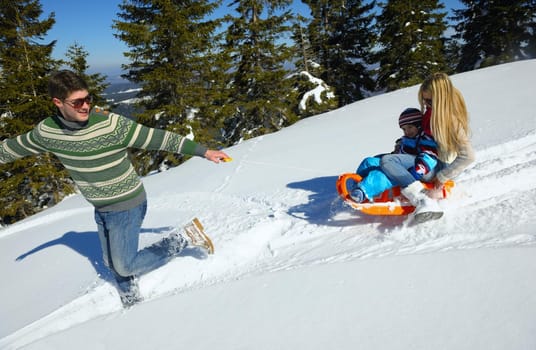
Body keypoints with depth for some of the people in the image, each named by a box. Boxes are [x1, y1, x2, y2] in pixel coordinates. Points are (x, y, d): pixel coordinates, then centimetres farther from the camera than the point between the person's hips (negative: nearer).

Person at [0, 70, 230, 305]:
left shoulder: (111, 125, -25)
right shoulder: (47, 132, -9)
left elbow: (159, 138, -20)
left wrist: (203, 151, -20)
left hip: (127, 206, -6)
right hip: (101, 209, 6)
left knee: (125, 267, -1)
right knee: (112, 262, 21)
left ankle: (180, 242, 13)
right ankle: (129, 297, 48)